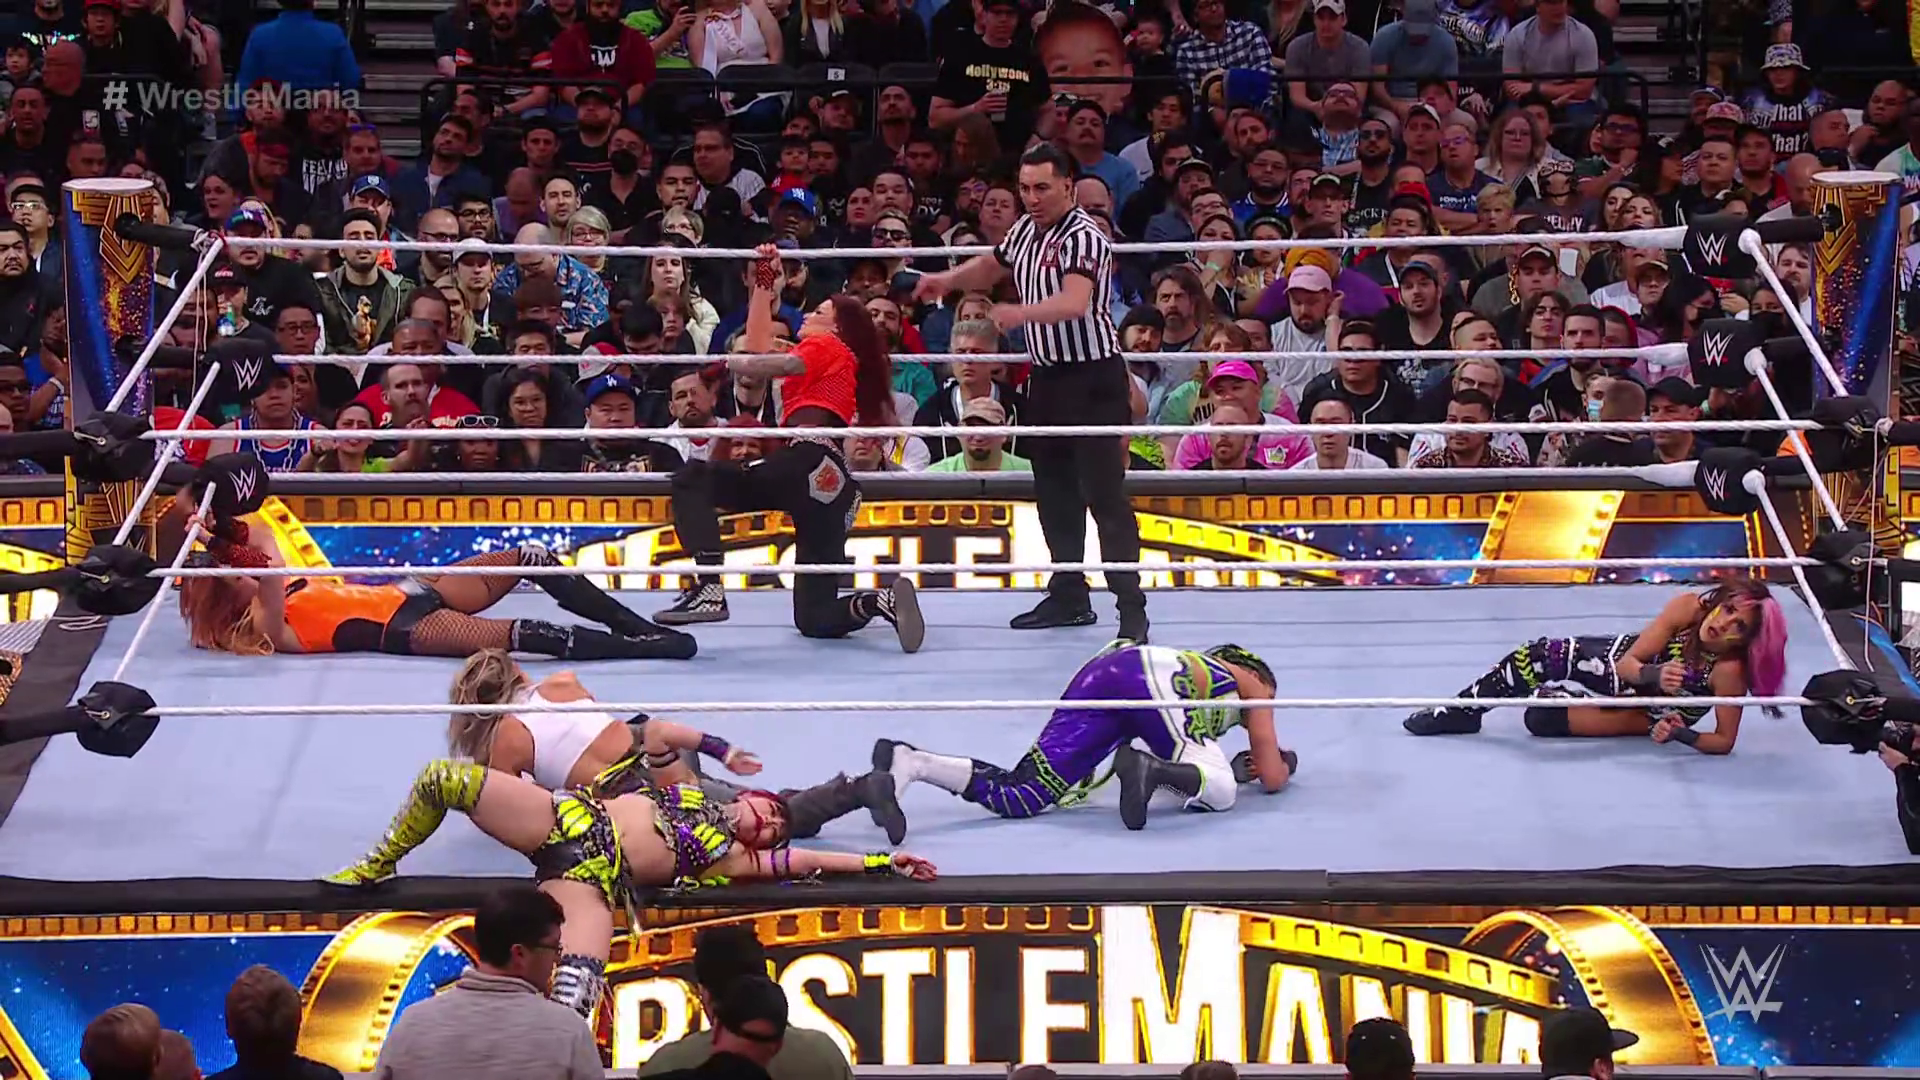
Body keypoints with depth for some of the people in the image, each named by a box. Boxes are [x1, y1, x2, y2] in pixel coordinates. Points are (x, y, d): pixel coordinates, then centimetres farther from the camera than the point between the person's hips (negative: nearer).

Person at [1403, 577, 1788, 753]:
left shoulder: (1729, 671, -36)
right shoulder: (1688, 607, -27)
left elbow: (1724, 741, -27)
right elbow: (1629, 662, -22)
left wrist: (1681, 735, -43)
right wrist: (1654, 675, -44)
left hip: (1649, 711, -4)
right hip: (1620, 662, 4)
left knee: (1542, 717, -20)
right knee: (1538, 656, -13)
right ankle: (1460, 712, 12)